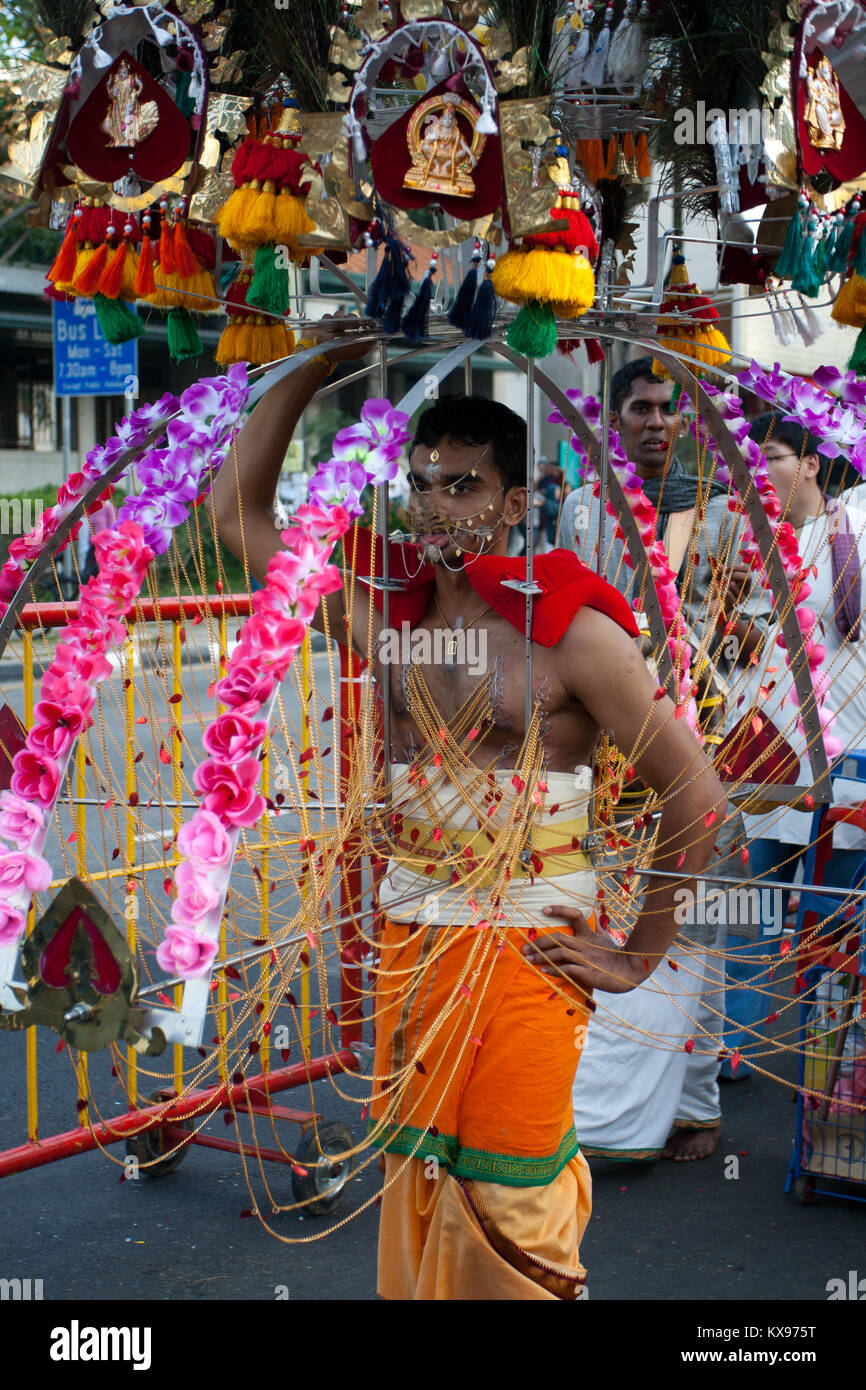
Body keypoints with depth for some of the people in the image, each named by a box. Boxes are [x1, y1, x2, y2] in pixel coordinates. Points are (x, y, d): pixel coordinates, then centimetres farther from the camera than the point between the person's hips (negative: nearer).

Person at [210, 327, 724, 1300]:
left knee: (509, 1218, 0)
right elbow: (237, 510, 8)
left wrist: (639, 956, -4)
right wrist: (315, 363, 1)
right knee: (413, 1191, 14)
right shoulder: (385, 612, 4)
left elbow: (696, 796, -8)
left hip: (525, 954, -5)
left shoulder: (572, 630, -10)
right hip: (407, 941, 5)